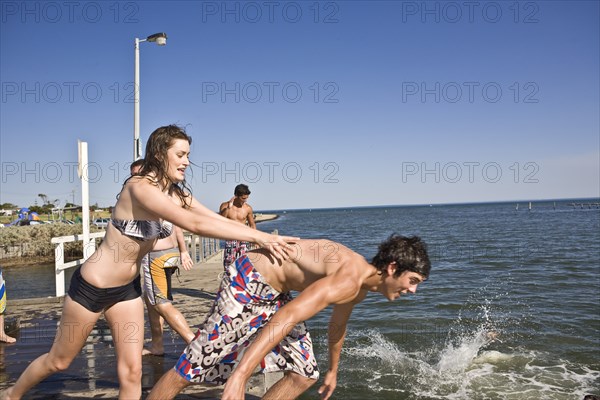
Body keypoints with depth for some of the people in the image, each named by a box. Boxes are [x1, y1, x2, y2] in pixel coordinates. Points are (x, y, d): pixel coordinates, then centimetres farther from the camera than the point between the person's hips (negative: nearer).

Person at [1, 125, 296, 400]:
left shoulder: (177, 193, -2)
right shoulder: (140, 187, -28)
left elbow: (218, 219, -8)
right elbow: (196, 225, -37)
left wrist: (262, 237, -20)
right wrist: (258, 236, -38)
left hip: (127, 288, 7)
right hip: (93, 286, -6)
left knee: (131, 372, 4)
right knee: (59, 360, 16)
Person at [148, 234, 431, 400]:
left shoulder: (359, 290, 3)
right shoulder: (349, 279, -29)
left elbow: (338, 326, 24)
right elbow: (285, 318, -39)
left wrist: (333, 371, 38)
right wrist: (240, 377, -44)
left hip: (275, 293, 10)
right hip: (247, 284, -10)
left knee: (304, 375, 9)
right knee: (190, 369, -4)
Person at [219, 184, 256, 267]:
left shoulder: (248, 208, 2)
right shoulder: (225, 206, -2)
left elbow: (252, 225, 12)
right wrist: (228, 208, -21)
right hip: (230, 240, -1)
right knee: (228, 264, -3)